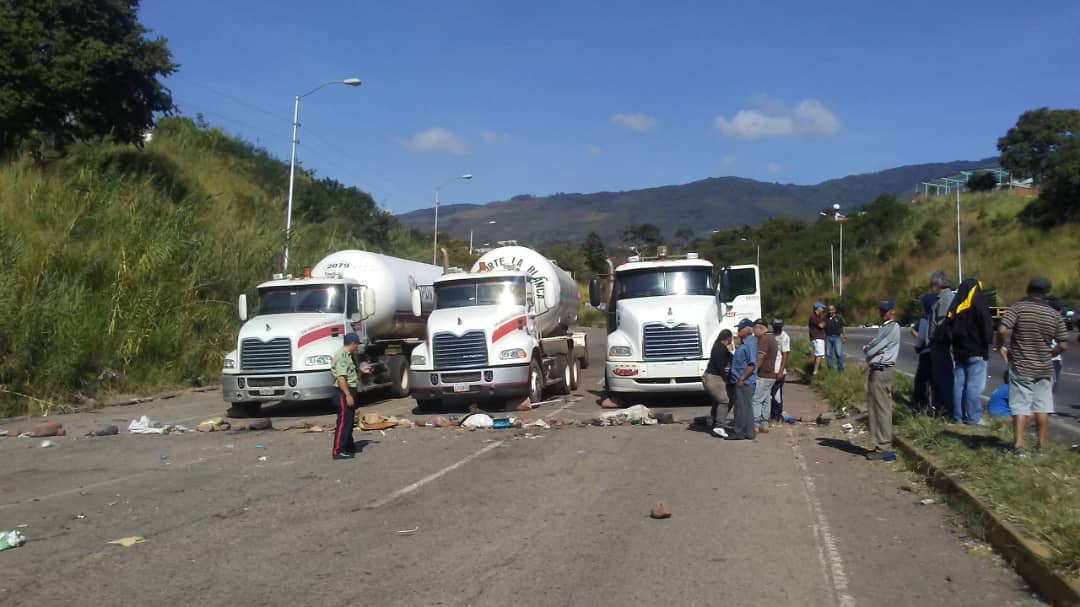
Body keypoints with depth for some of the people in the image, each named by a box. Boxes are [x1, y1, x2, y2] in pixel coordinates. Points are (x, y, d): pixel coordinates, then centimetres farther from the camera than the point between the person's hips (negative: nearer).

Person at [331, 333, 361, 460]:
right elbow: (341, 377, -25)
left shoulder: (346, 355, 15)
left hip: (349, 391, 11)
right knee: (343, 421, -9)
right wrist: (348, 395, -27)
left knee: (349, 420, 19)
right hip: (344, 392, -11)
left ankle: (348, 446, 32)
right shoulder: (342, 356, -18)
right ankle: (338, 451, -6)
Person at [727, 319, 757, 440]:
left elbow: (752, 363, -22)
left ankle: (738, 432, -1)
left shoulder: (751, 343, -15)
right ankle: (748, 432, 19)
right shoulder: (742, 343, 17)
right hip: (739, 381, 10)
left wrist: (741, 378, -22)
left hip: (744, 382, -10)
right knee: (746, 407, 13)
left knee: (743, 407, -5)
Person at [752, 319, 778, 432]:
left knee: (756, 400, -7)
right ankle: (764, 424, 15)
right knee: (766, 400, 11)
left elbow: (760, 358, -21)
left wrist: (754, 371, -16)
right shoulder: (771, 338, 17)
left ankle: (755, 425, -6)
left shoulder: (764, 339, -15)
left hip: (762, 376, -10)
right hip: (771, 375, 10)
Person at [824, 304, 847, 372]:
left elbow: (844, 327, 3)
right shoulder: (826, 318, 8)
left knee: (839, 354, -8)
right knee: (828, 354, 3)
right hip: (828, 337, 3)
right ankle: (830, 368, 12)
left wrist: (845, 337, -3)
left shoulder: (839, 317, 1)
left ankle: (840, 368, 2)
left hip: (837, 337, -3)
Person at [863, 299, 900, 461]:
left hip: (882, 371, -10)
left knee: (882, 409, -8)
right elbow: (868, 348, 12)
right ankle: (881, 446, 20)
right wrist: (871, 350, -7)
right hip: (876, 370, 10)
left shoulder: (893, 328, -10)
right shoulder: (884, 328, 20)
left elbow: (873, 348, -15)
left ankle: (884, 449, -6)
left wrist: (868, 350, 3)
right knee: (875, 409, 13)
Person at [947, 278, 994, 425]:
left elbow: (949, 327, 15)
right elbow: (987, 325, -10)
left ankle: (958, 416, 10)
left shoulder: (955, 306, 11)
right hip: (976, 351, -6)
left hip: (959, 351, 6)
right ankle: (974, 417, -8)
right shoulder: (978, 303, -9)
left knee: (959, 383, 8)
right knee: (975, 385, -6)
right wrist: (987, 341, 3)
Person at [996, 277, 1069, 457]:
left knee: (1020, 407, 0)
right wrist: (1049, 354, 18)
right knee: (1042, 408, 11)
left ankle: (1018, 445, -5)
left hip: (1020, 368, -3)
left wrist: (1000, 347, -5)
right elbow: (1063, 345, 1)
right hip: (1044, 369, 3)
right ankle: (1042, 446, 16)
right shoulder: (1055, 315, 1)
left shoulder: (1018, 308, -9)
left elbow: (1002, 330, -22)